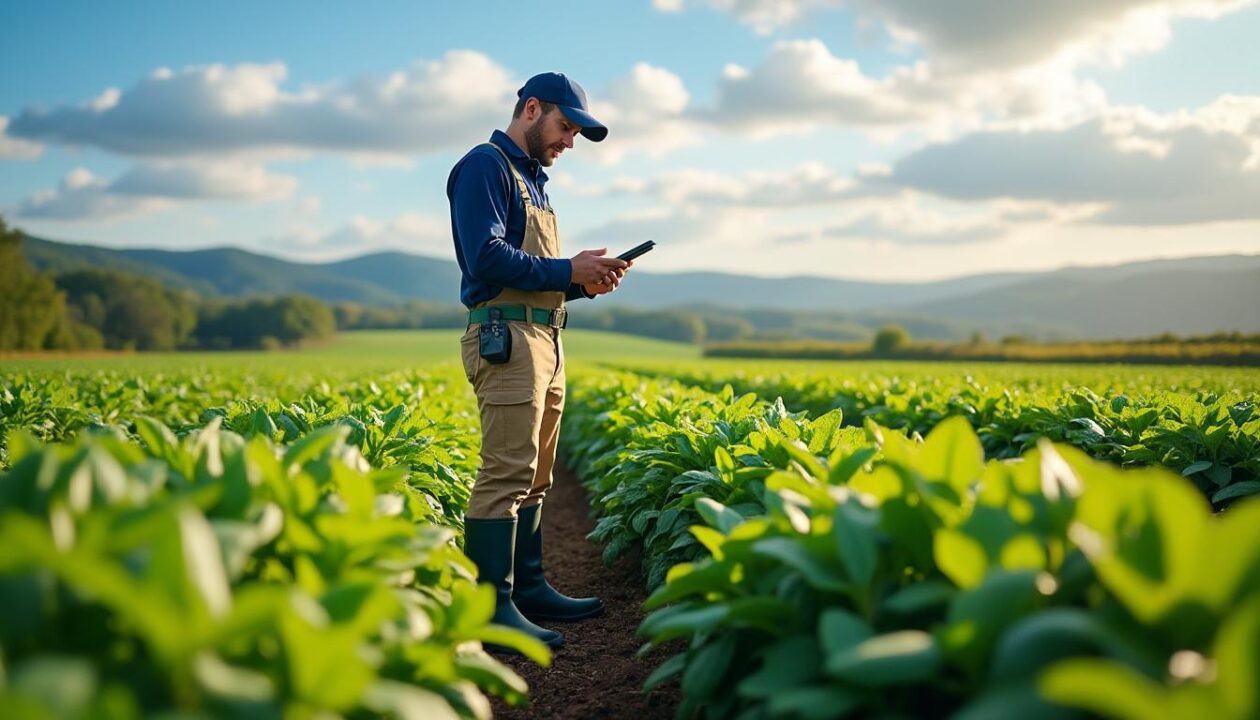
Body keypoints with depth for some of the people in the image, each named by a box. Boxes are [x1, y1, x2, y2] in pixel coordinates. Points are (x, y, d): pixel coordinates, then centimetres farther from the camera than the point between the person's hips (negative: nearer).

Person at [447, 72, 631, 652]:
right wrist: (568, 270, -13)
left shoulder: (533, 179, 25)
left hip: (545, 339, 10)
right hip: (505, 335, -10)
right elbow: (486, 256, -16)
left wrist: (585, 281, 6)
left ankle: (529, 588, 21)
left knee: (533, 478, 13)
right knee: (505, 474, -13)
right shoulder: (486, 165, -4)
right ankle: (490, 609, -9)